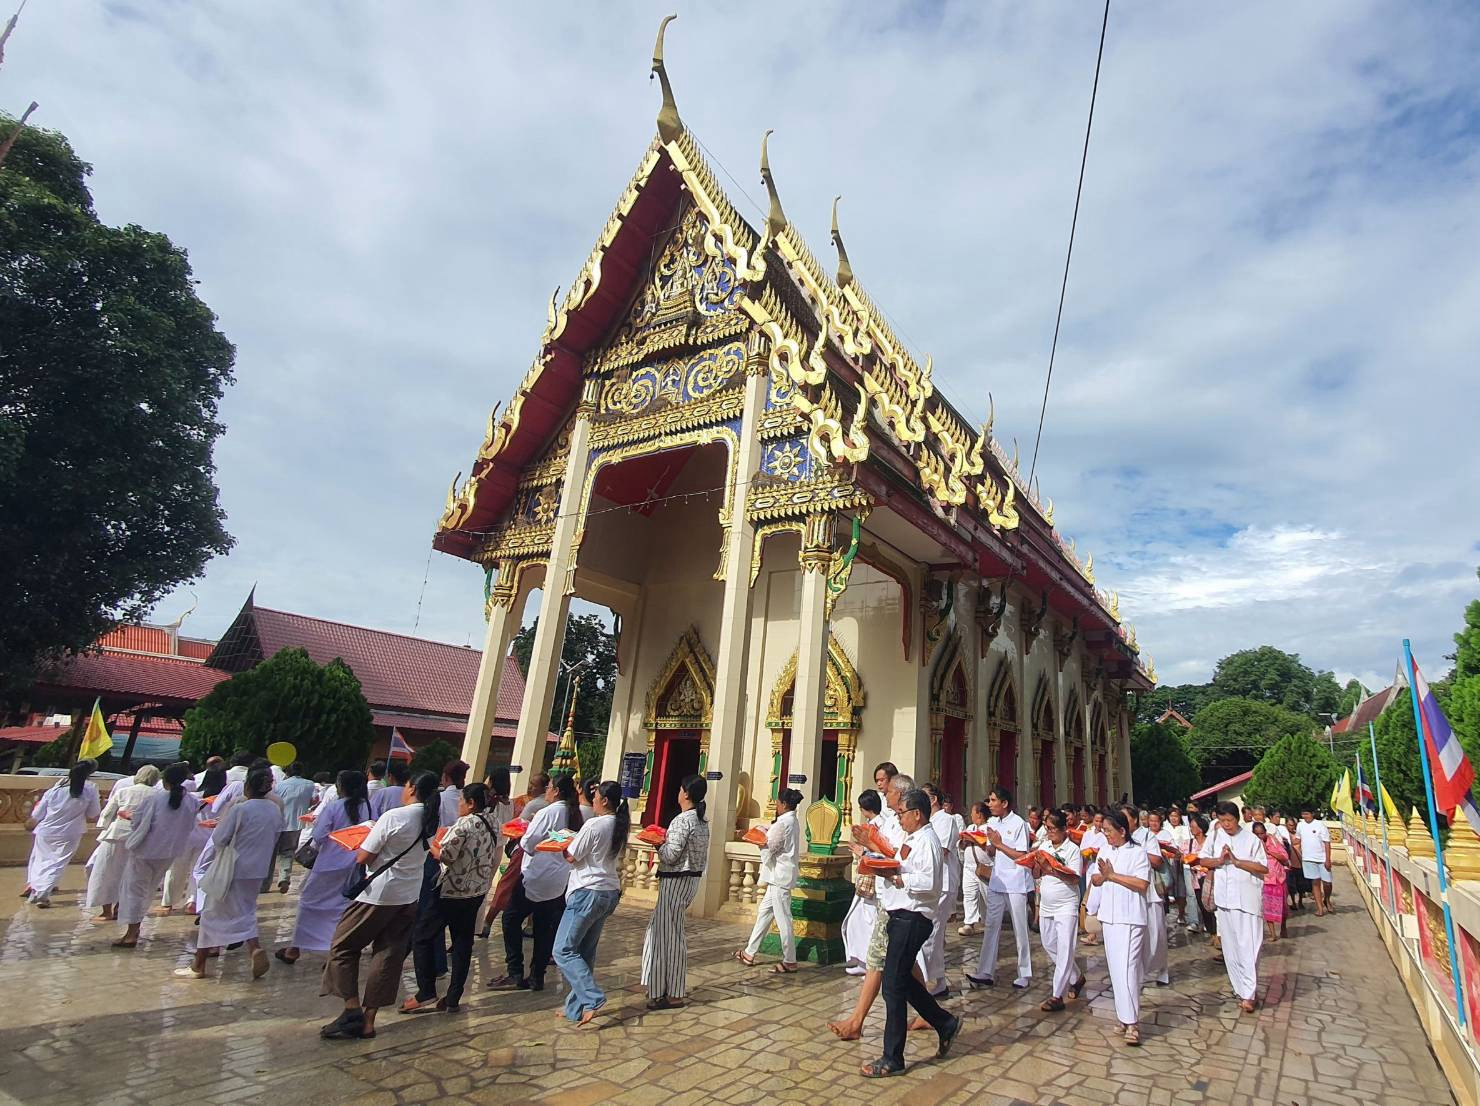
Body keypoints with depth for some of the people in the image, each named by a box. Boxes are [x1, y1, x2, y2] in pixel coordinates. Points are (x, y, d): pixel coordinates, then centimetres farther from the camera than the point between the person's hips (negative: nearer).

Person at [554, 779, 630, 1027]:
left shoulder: (594, 825, -18)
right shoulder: (620, 826, 6)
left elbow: (571, 857, -10)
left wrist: (562, 844, 8)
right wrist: (573, 841, 11)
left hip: (588, 893, -8)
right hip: (610, 893, 8)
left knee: (563, 950, 0)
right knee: (585, 953, 14)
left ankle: (592, 999, -9)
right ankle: (576, 1010, 19)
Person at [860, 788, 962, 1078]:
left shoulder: (926, 841, -16)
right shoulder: (913, 839, 14)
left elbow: (928, 882, -26)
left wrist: (893, 876, -21)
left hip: (912, 920, -10)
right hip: (901, 917, 10)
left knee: (894, 986, -2)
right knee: (903, 981, 18)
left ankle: (892, 1059, 9)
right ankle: (945, 1024, 34)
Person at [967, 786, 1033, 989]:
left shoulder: (1018, 824, -12)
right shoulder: (992, 822, 7)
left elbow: (1022, 856, -14)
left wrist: (998, 844, -16)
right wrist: (990, 846, -6)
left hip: (1015, 883, -6)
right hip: (997, 881, 6)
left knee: (1019, 929, 5)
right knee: (991, 926, 5)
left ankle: (1024, 974, 18)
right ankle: (986, 973, 8)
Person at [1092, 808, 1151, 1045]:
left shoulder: (1138, 852, -9)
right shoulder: (1105, 850, 10)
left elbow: (1142, 884, -17)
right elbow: (1095, 880, 10)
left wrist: (1113, 875, -15)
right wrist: (1102, 876, -12)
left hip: (1130, 918, -6)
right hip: (1109, 916, 7)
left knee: (1126, 967, -11)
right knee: (1115, 967, 11)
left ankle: (1132, 1022, -6)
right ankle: (1124, 1015, 22)